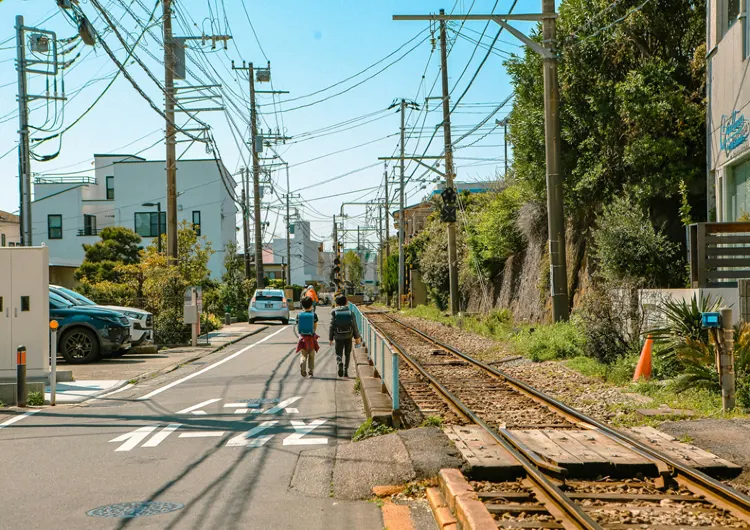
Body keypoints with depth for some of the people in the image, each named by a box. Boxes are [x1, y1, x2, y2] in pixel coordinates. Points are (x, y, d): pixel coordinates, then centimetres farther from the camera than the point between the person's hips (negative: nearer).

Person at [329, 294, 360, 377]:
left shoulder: (334, 313, -5)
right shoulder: (350, 312, -3)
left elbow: (332, 326, -4)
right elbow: (354, 325, 0)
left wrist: (330, 338, 4)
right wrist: (357, 337, 10)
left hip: (338, 336, -1)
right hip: (348, 336, 1)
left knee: (338, 353, 8)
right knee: (347, 354, 15)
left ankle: (340, 363, -24)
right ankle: (345, 371, 13)